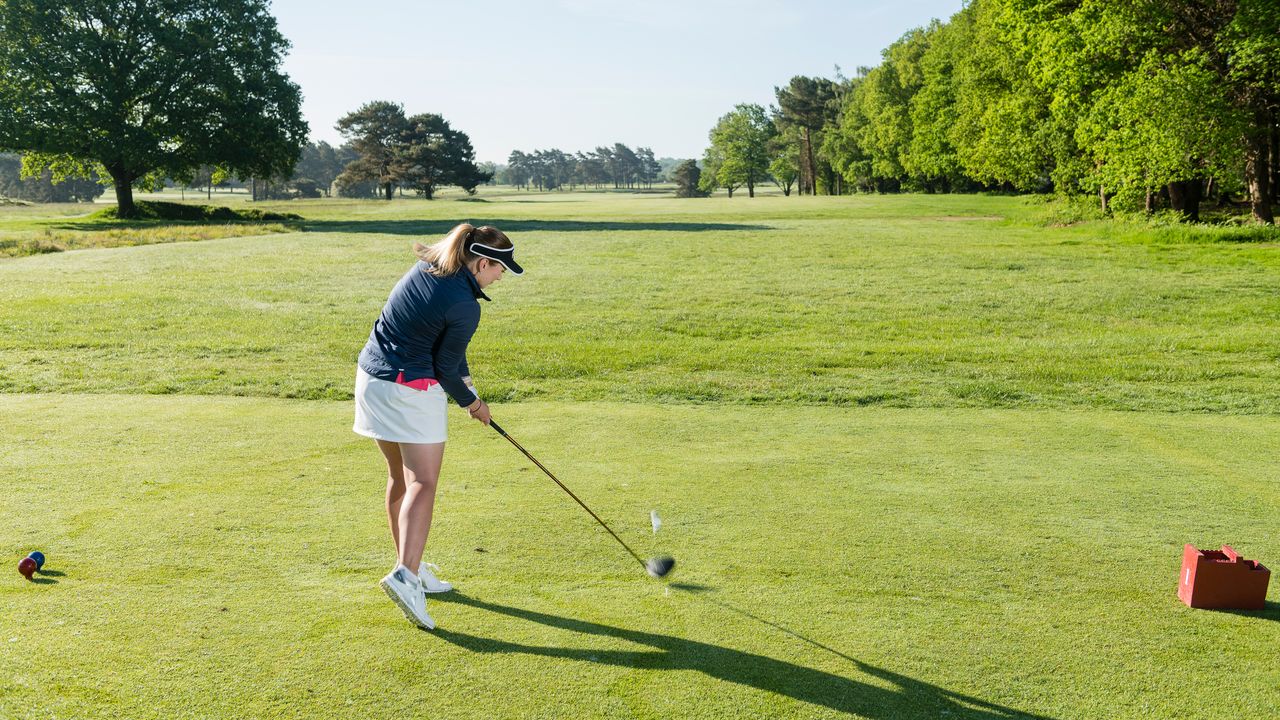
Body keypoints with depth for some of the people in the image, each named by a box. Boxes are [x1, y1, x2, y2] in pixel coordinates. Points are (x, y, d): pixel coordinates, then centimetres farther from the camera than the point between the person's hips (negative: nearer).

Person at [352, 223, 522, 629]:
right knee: (423, 484, -8)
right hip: (412, 390, -9)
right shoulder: (465, 307, -19)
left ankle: (410, 566, 27)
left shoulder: (427, 266, 5)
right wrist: (471, 402, 7)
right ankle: (405, 575, -22)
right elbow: (445, 367, -10)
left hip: (371, 377, 9)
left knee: (400, 476, 16)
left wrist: (464, 377, 10)